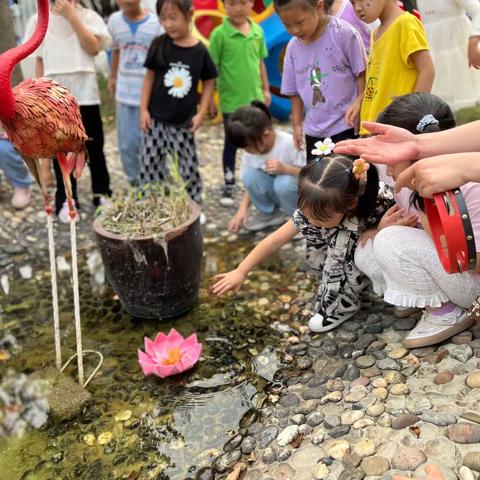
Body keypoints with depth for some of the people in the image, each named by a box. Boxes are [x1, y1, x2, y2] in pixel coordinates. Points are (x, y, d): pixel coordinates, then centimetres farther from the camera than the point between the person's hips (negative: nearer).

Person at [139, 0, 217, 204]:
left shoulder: (200, 50, -5)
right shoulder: (159, 44, -3)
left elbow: (209, 82, 5)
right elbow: (149, 77, 2)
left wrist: (201, 113, -2)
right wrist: (143, 109, -2)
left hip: (183, 122, 0)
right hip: (156, 119, 1)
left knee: (189, 168, 8)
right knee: (150, 166, 3)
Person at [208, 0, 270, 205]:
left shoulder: (257, 31, 2)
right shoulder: (219, 34, -11)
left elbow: (260, 62, 11)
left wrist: (265, 89, 14)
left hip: (255, 98, 4)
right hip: (231, 100, -4)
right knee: (231, 144, 9)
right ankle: (229, 185, 22)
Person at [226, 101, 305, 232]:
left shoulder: (288, 143, -27)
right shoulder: (250, 150, -11)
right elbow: (251, 183, -1)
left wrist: (284, 168, -36)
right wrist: (243, 208, -15)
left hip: (299, 191, -4)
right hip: (272, 191, 4)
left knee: (284, 182, -37)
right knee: (250, 175, -23)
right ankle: (269, 213, 0)